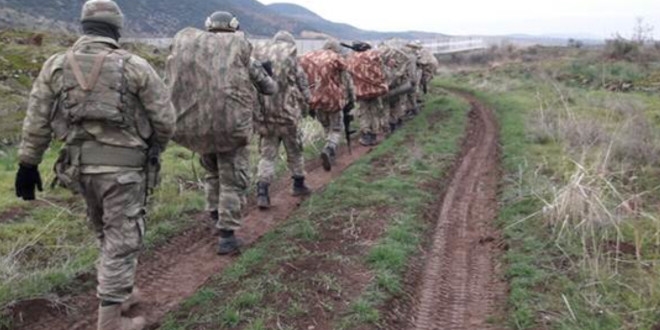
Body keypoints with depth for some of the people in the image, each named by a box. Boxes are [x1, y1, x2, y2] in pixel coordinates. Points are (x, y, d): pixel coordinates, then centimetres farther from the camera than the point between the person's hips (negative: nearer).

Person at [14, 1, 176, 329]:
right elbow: (164, 117, -3)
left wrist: (28, 164, 11)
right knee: (122, 241, 4)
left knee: (107, 235, 24)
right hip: (122, 166, -5)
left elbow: (36, 120, 4)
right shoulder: (134, 66, -6)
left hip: (79, 166, 5)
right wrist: (155, 147, 15)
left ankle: (117, 295, 37)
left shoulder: (57, 65, 4)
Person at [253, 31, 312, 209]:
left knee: (267, 155, 9)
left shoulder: (258, 54, 7)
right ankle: (299, 185, 29)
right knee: (295, 151, 16)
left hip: (263, 114, 3)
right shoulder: (290, 55, -5)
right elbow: (302, 84, -4)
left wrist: (255, 109, 14)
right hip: (287, 112, -3)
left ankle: (262, 193, -1)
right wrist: (305, 106, 10)